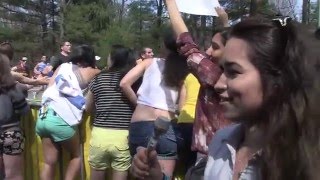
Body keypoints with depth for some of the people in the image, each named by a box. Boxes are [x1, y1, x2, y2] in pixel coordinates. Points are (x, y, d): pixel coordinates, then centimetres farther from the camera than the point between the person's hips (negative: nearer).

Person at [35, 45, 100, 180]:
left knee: (49, 162, 12)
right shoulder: (90, 72, 8)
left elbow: (50, 88, 20)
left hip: (43, 115, 5)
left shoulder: (62, 67, 20)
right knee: (76, 156, 16)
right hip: (61, 119, -5)